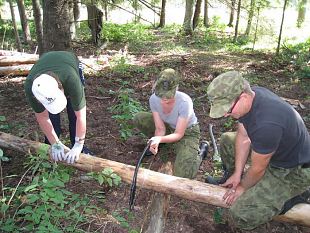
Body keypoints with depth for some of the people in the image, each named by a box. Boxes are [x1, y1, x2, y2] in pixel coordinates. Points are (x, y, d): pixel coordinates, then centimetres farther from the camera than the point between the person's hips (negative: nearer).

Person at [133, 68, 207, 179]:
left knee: (183, 175, -25)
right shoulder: (154, 99, -22)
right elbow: (160, 128, -15)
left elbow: (179, 134, -26)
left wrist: (160, 139, -44)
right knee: (138, 119, -15)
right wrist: (156, 142, -36)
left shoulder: (184, 102, -35)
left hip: (187, 132, -5)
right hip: (168, 127, 5)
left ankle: (199, 152, 7)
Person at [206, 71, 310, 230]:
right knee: (227, 140, 11)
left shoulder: (266, 124, -40)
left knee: (242, 215, -17)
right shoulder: (248, 95, -14)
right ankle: (232, 179, 30)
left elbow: (258, 168, -23)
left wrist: (243, 187, -3)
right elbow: (243, 136, -3)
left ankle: (291, 195, 4)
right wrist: (237, 174, -1)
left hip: (294, 171, -8)